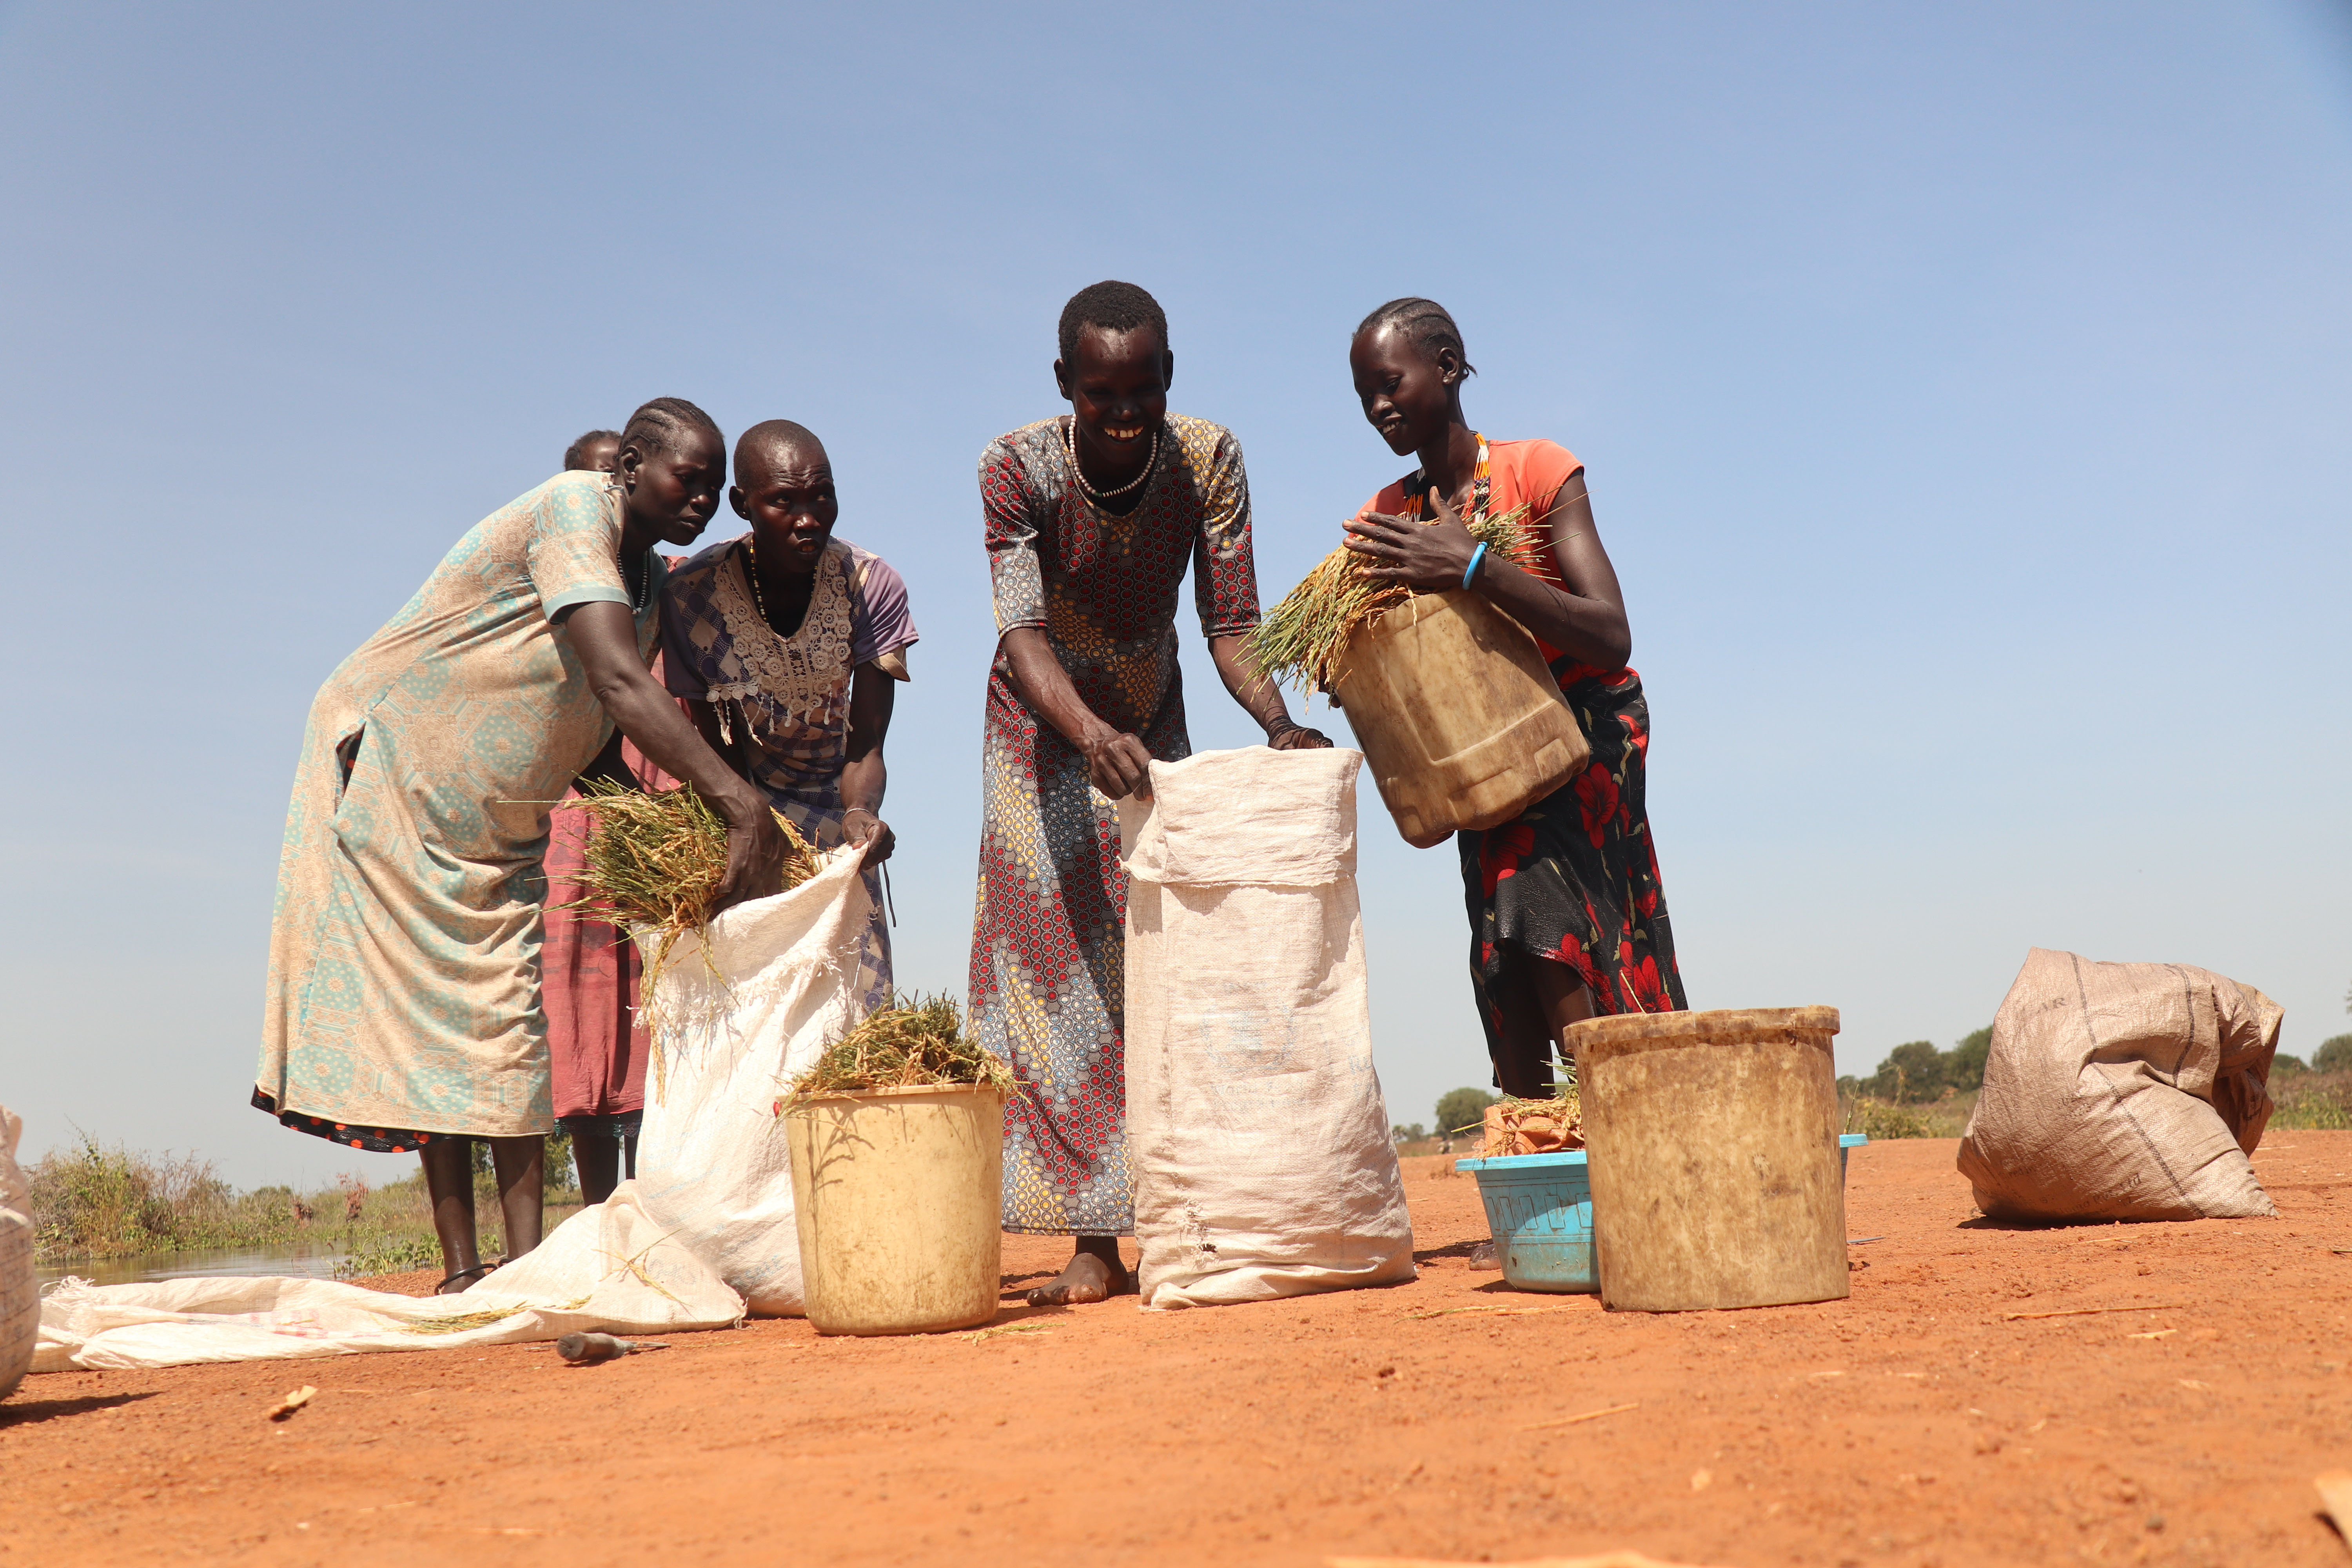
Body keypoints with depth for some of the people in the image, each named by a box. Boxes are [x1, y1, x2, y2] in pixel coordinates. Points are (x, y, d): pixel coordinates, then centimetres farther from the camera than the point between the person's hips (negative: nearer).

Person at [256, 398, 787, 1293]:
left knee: (510, 1027, -2)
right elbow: (619, 685, -35)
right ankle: (461, 1269, 0)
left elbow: (598, 739, 5)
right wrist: (739, 803, -42)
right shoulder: (575, 512, -22)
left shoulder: (649, 583, 4)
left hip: (499, 827, 7)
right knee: (427, 1022, -4)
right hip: (387, 777, -7)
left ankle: (524, 1262, -3)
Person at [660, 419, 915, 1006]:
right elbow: (717, 747, -13)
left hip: (832, 804, 1)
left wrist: (861, 812, -38)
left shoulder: (873, 586, -18)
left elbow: (864, 748, -17)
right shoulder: (691, 593, -20)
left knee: (861, 1003, -5)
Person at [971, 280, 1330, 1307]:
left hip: (1151, 720, 2)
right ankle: (1093, 1242, -8)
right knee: (1055, 952, -9)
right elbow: (1023, 636, -32)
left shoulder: (1208, 460, -18)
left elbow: (1230, 626, -18)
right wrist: (1092, 736, -51)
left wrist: (1281, 724, -37)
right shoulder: (1018, 468, -25)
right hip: (1043, 725, -2)